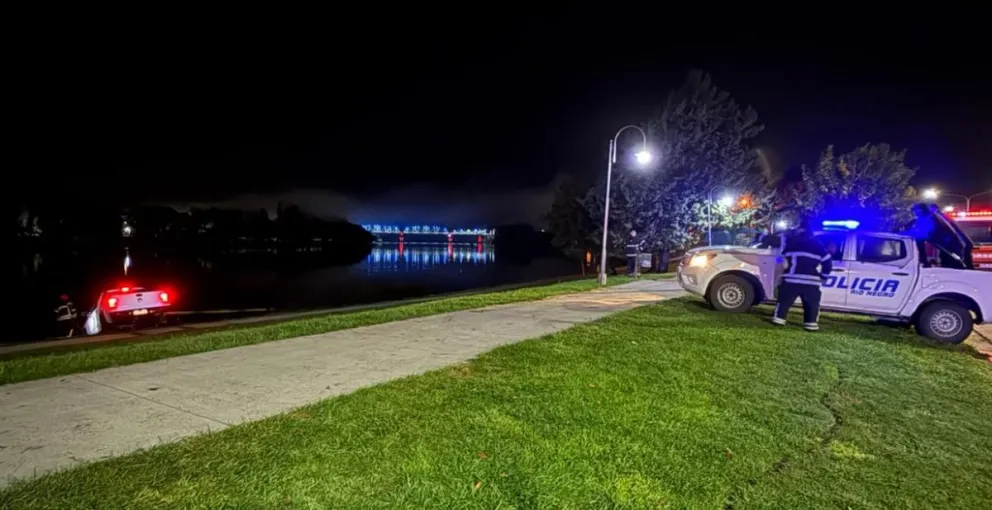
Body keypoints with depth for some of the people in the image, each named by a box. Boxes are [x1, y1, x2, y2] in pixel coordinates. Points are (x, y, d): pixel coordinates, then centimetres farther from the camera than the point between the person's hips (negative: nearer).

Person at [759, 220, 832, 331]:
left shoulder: (789, 240, 10)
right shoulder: (818, 245, 21)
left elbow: (767, 239, 10)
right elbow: (828, 263, 20)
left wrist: (764, 237, 31)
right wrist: (822, 276, 28)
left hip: (791, 279, -2)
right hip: (811, 281, 2)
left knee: (784, 300, 9)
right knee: (812, 304, 9)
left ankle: (779, 319, 7)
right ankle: (811, 323, 4)